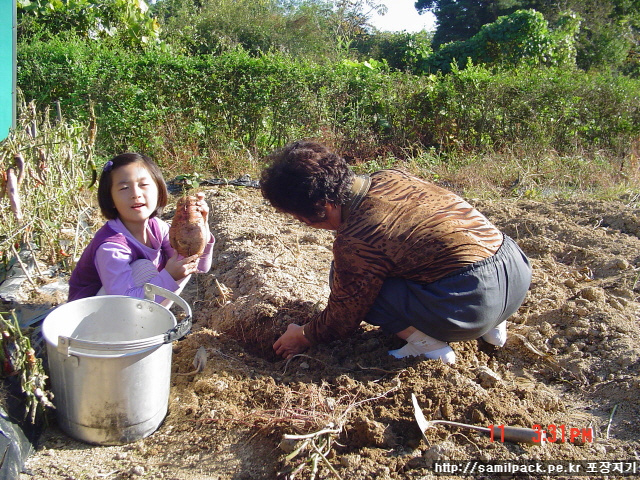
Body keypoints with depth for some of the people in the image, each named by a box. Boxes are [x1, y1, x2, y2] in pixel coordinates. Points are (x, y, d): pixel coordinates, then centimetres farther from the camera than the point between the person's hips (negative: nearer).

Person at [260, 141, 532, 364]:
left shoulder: (354, 242, -15)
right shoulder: (390, 177, 7)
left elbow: (343, 319, -1)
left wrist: (304, 337, 19)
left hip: (473, 303, -8)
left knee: (345, 281, 2)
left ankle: (426, 342, -3)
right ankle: (492, 326, 22)